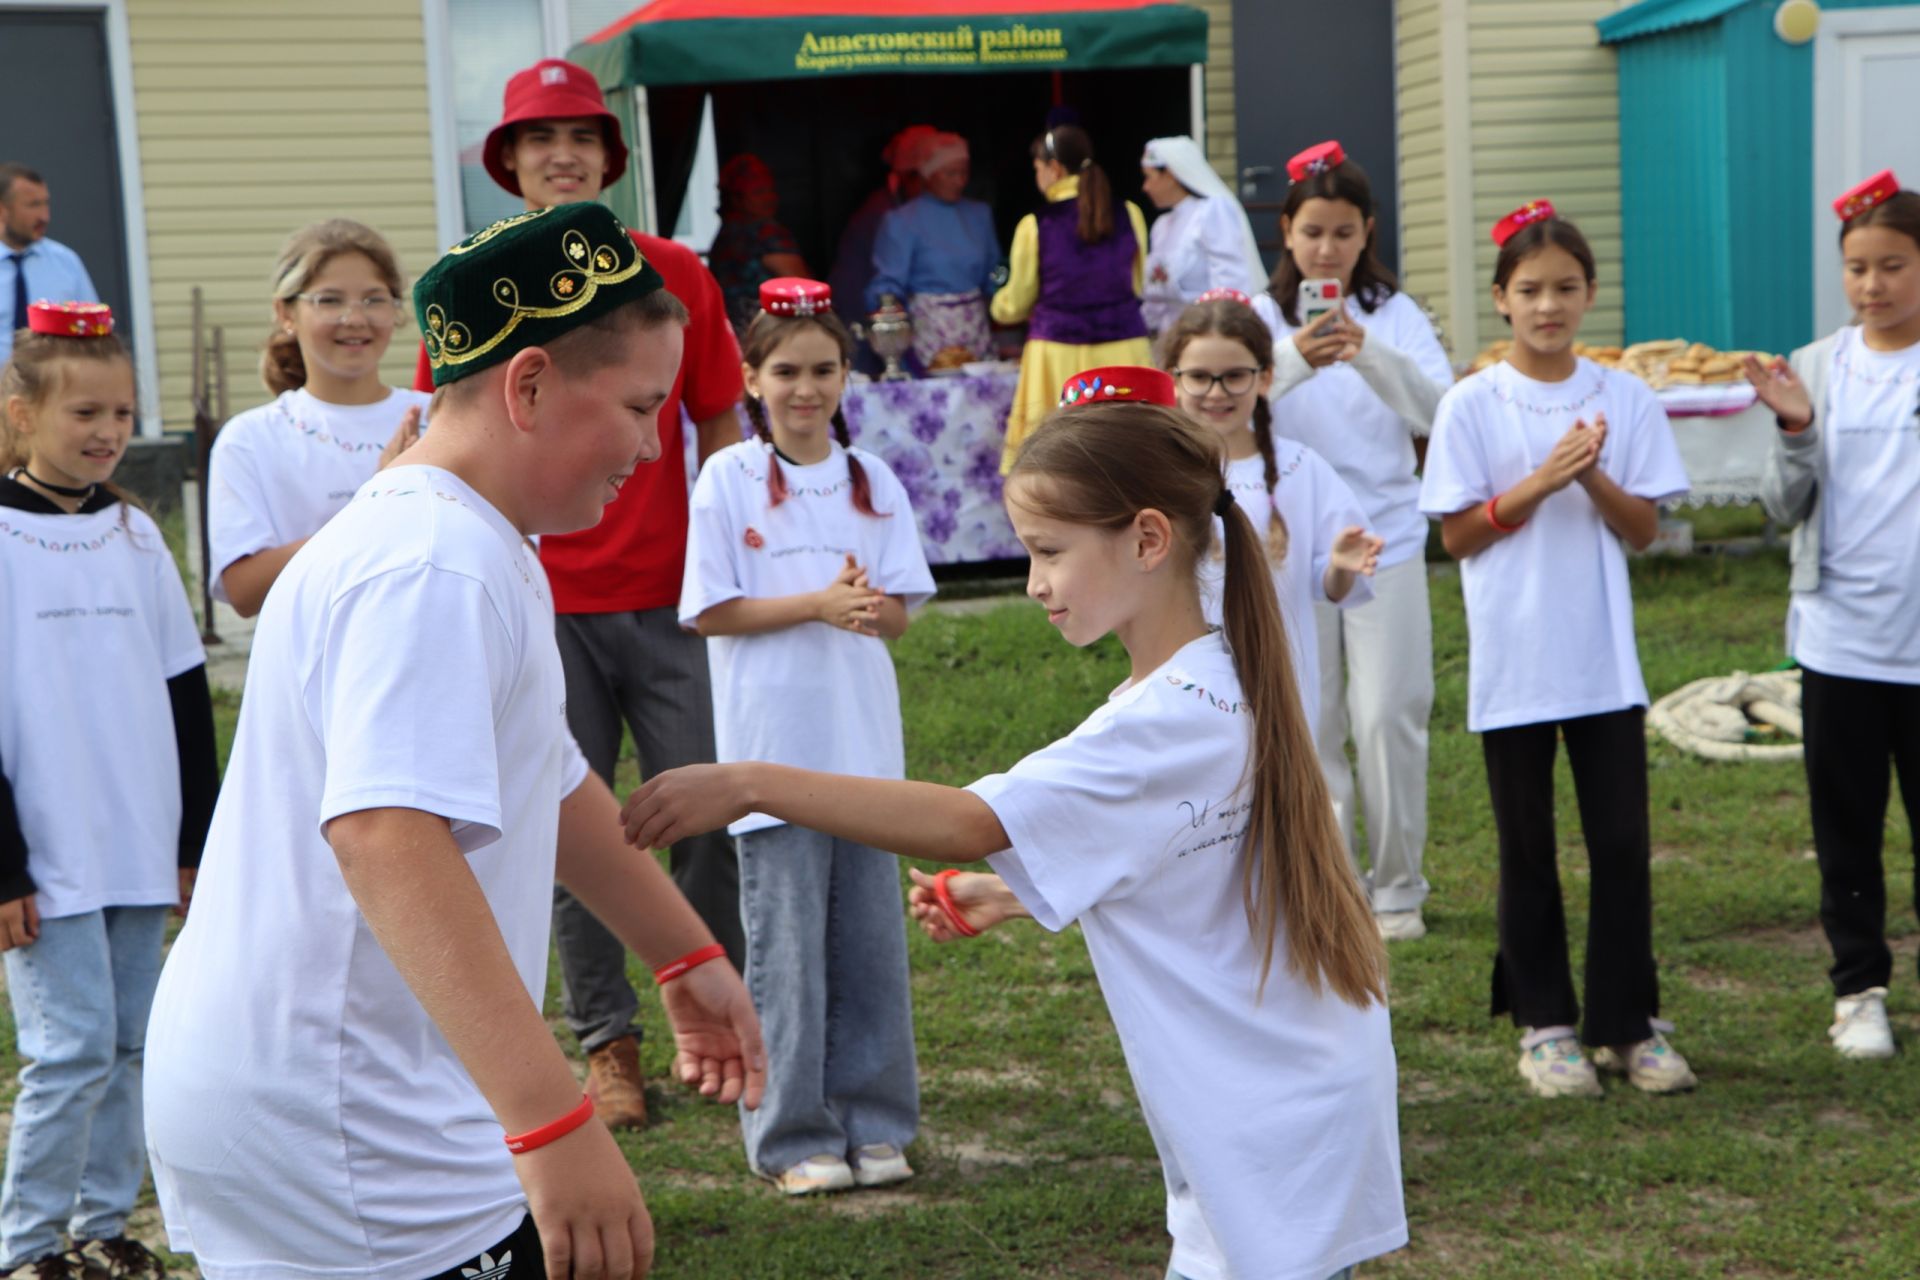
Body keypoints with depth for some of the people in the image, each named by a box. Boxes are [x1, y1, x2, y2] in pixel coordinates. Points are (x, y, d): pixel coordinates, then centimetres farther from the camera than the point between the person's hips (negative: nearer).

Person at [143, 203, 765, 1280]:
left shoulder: (479, 551, 14)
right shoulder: (432, 572, -21)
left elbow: (549, 781, 27)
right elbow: (386, 832, -35)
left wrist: (687, 955, 34)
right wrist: (554, 1121, -41)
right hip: (348, 1149, -10)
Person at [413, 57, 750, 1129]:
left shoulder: (676, 276, 4)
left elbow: (720, 430, 9)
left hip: (668, 598, 1)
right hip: (541, 607, 0)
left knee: (707, 813, 1)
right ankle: (608, 1043, 14)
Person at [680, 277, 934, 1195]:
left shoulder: (871, 479, 7)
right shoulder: (729, 478, -2)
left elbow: (898, 611, 5)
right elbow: (710, 611, -6)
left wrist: (866, 603, -18)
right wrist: (820, 605, -15)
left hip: (863, 741, 3)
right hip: (773, 746, -3)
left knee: (871, 936, 8)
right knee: (785, 943, 1)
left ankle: (873, 1122, 19)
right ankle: (794, 1134, 11)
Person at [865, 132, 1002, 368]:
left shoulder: (979, 214, 11)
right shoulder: (902, 221, -3)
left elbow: (992, 276, 14)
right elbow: (888, 286, -6)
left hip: (977, 325, 5)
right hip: (930, 328, -5)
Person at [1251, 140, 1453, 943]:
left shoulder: (1395, 314, 3)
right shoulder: (1263, 318, 2)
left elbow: (1436, 410, -11)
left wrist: (1370, 355, -28)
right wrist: (1293, 360, -31)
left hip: (1386, 540, 0)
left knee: (1389, 718, -1)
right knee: (1308, 725, 4)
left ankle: (1398, 888, 13)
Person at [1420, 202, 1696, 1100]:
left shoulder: (1624, 400, 2)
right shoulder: (1472, 406, -4)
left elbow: (1644, 530, 1)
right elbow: (1457, 534, -5)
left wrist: (1595, 478, -17)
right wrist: (1536, 485, -17)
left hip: (1605, 660, 2)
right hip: (1512, 663, -2)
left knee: (1622, 840, 4)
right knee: (1527, 849, 8)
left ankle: (1629, 1022, 16)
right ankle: (1544, 1022, 19)